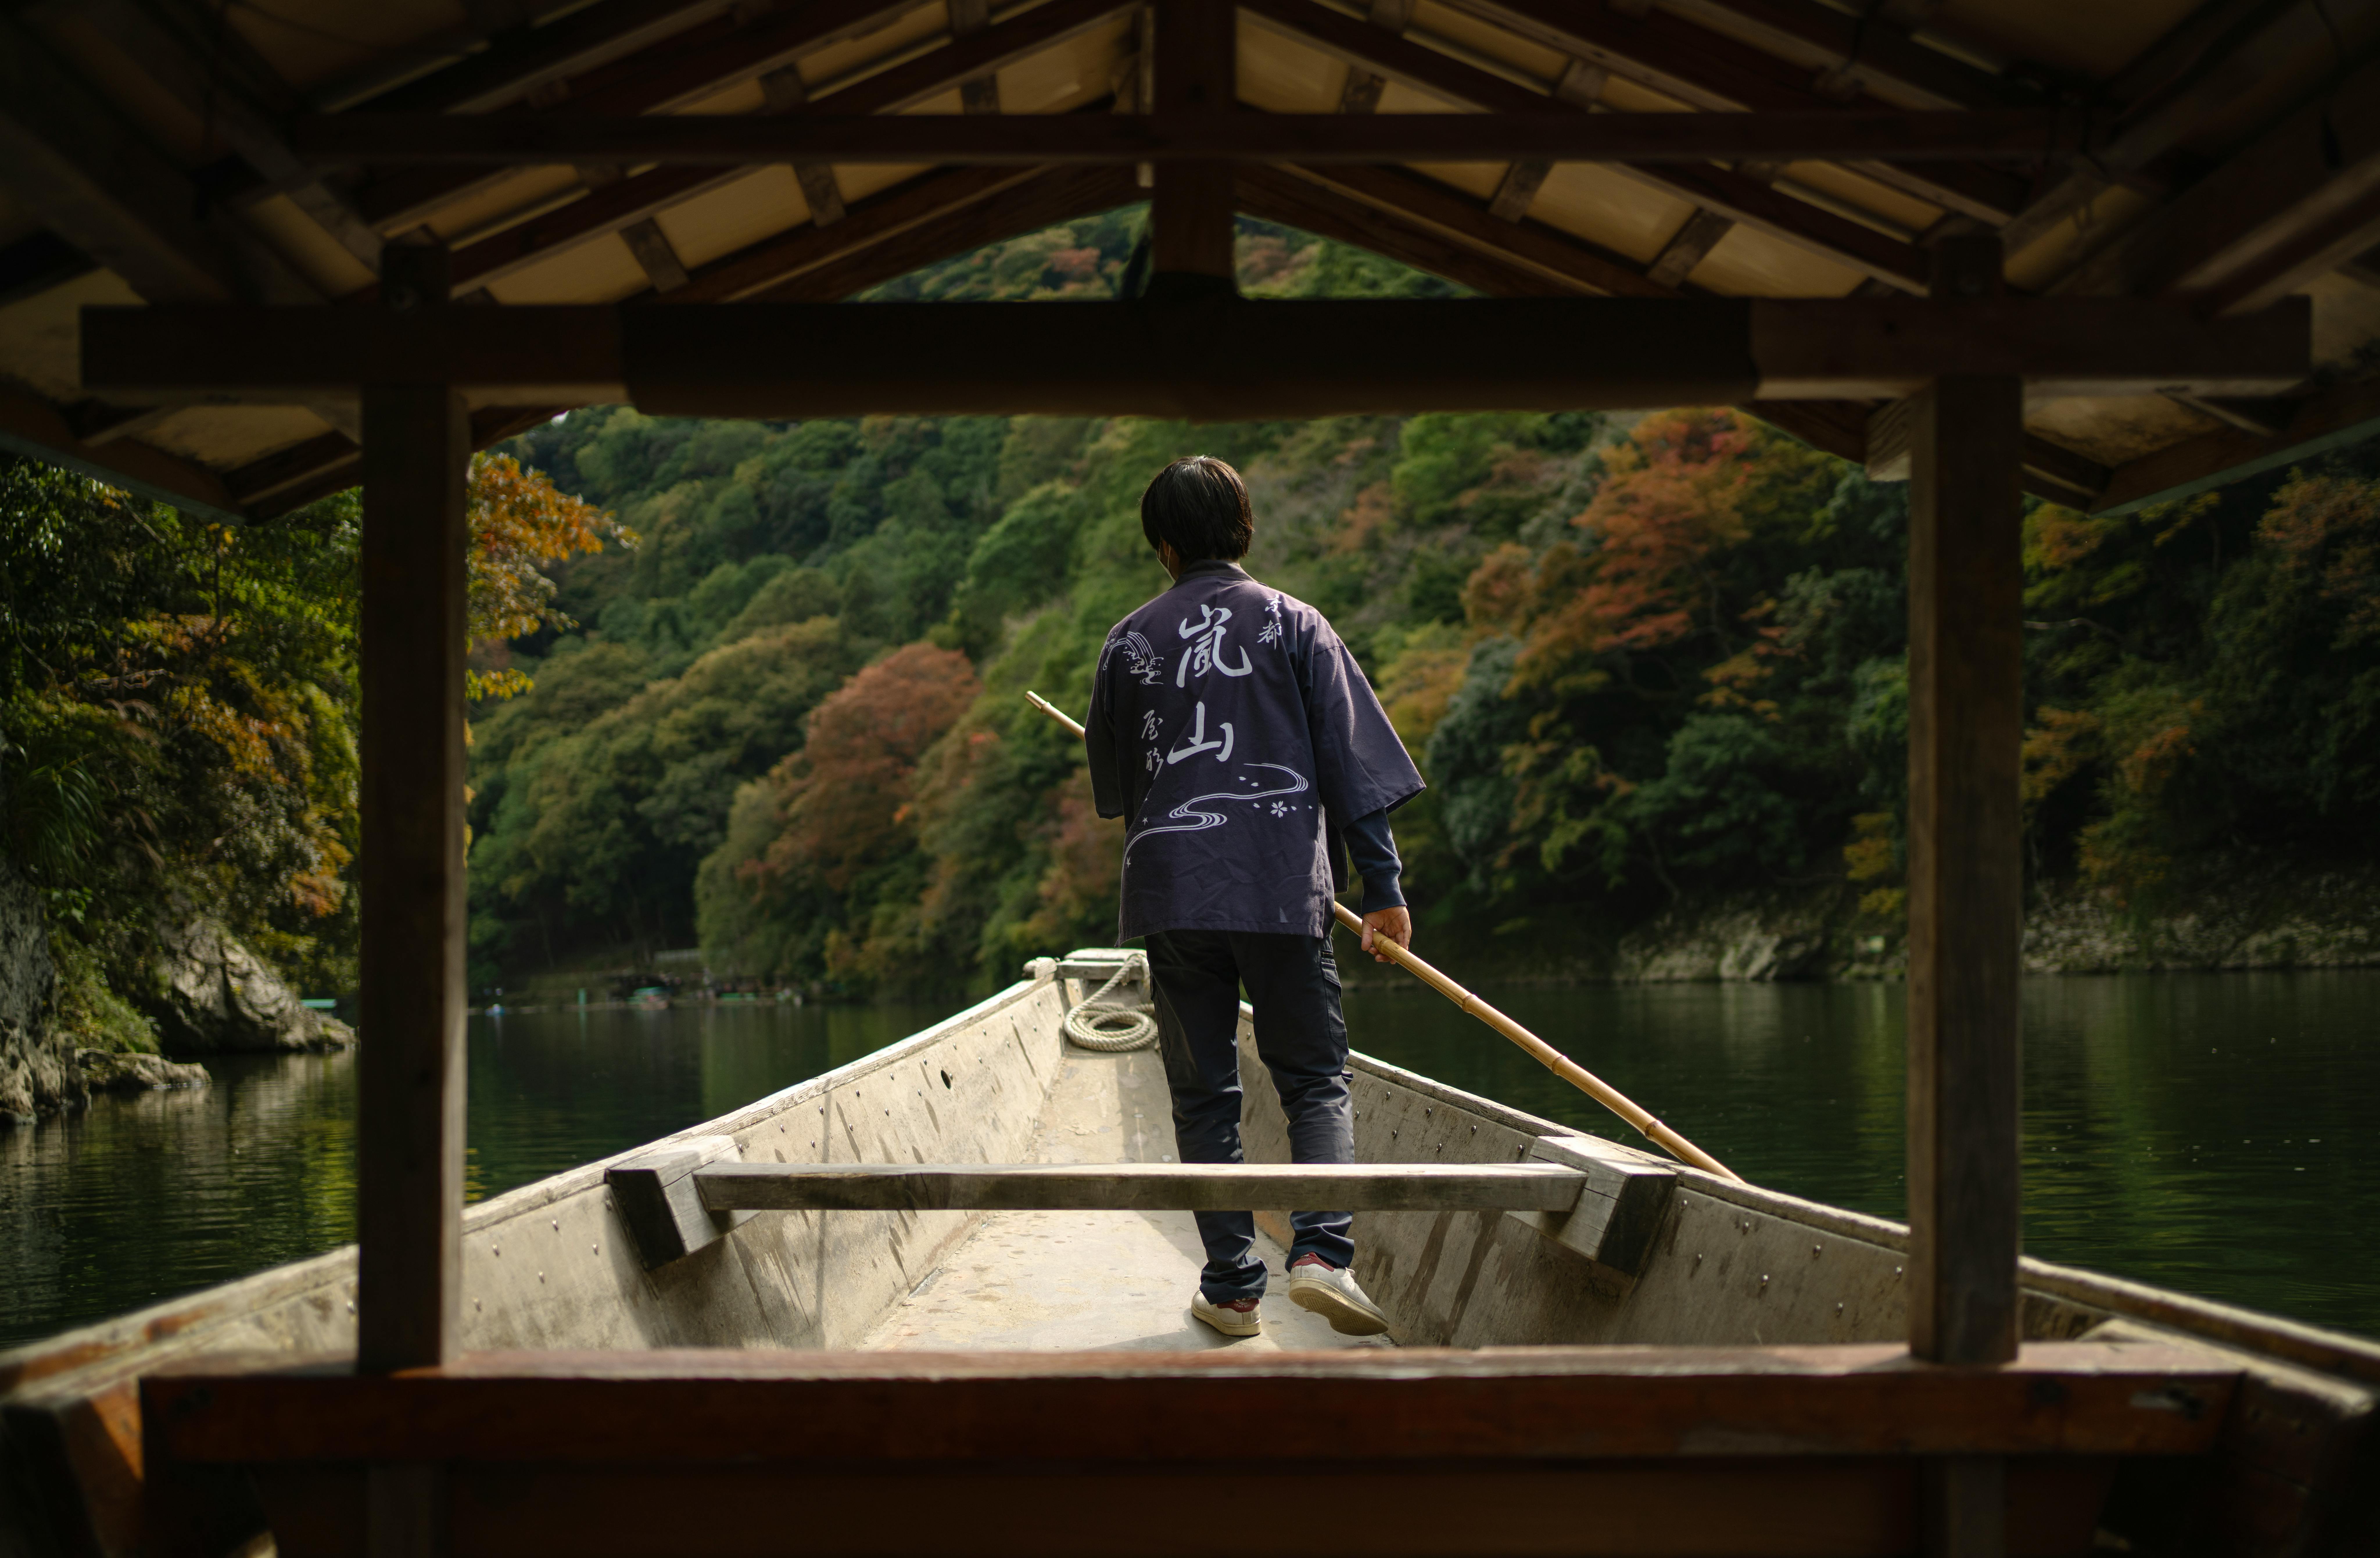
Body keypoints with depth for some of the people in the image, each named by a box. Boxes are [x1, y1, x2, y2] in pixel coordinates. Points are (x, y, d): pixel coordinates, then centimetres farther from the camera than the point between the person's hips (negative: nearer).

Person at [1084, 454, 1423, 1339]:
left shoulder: (1129, 642, 7)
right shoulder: (1293, 625, 3)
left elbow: (1109, 787, 17)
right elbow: (1353, 760, 0)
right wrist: (1383, 884, 3)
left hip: (1170, 891, 1)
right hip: (1284, 885, -1)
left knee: (1204, 1094, 9)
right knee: (1315, 1080, 6)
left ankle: (1232, 1285, 7)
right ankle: (1322, 1250, -16)